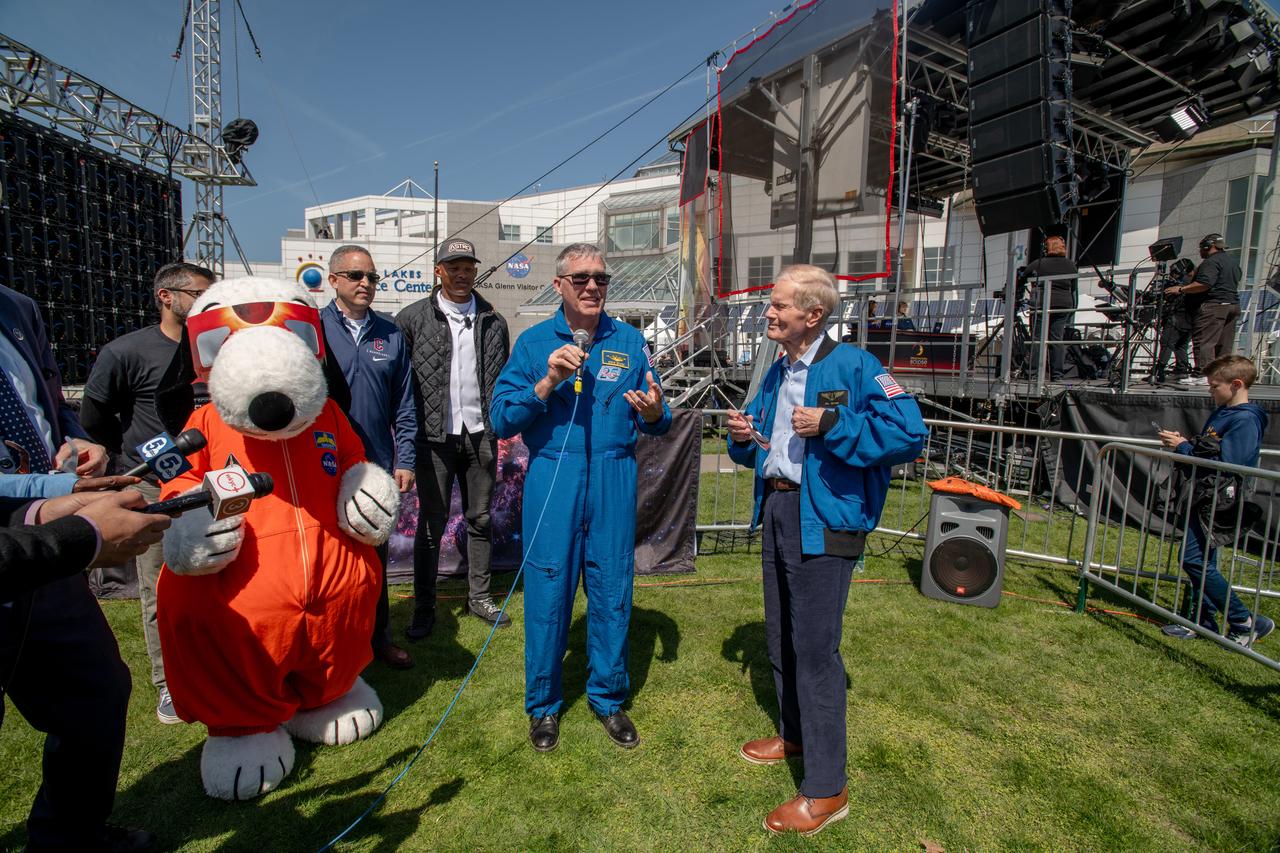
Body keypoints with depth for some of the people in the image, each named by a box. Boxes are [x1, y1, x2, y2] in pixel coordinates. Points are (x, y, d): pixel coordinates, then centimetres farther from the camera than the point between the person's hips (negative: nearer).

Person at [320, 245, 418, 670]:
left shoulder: (390, 334, 5)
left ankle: (378, 636, 31)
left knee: (376, 555, 15)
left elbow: (404, 405, 7)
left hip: (378, 467, 3)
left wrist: (404, 461, 2)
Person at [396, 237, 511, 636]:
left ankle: (479, 596, 27)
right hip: (435, 436, -2)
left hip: (480, 435, 3)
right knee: (431, 522, 6)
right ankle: (424, 606, 20)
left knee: (480, 519, 12)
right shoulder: (413, 318, -1)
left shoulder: (493, 321, 7)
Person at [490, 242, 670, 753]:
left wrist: (654, 413, -15)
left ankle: (608, 697, 31)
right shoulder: (534, 342, 3)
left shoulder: (629, 341, 7)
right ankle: (544, 704, 28)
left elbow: (656, 424, 8)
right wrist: (547, 382, -17)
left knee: (612, 591, 9)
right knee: (548, 592, 5)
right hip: (552, 483, -1)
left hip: (614, 484, 2)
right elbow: (501, 420, -4)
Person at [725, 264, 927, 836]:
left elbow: (909, 434, -22)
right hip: (775, 510, 8)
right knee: (780, 635, 20)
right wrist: (743, 437, -1)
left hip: (823, 521, -8)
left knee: (816, 648, -2)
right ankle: (795, 732, 43)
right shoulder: (776, 374, 12)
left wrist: (832, 424, -23)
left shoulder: (853, 367, -12)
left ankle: (826, 789, 15)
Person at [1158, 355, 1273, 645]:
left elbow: (1226, 466, -23)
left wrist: (1183, 447, -17)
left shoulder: (1245, 420, -16)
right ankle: (1202, 620, 22)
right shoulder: (1221, 413, 13)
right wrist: (1183, 442, 2)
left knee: (1194, 559, -10)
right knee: (1203, 560, 13)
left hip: (1217, 501, -9)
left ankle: (1244, 622, 3)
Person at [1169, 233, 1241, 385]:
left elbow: (1204, 284, -23)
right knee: (1224, 344, 9)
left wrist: (1181, 289, -17)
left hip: (1213, 305, -10)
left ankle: (1203, 374, -19)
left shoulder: (1212, 261, -10)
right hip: (1233, 304, 10)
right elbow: (1235, 284, 29)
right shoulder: (1233, 262, 23)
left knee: (1203, 341, -13)